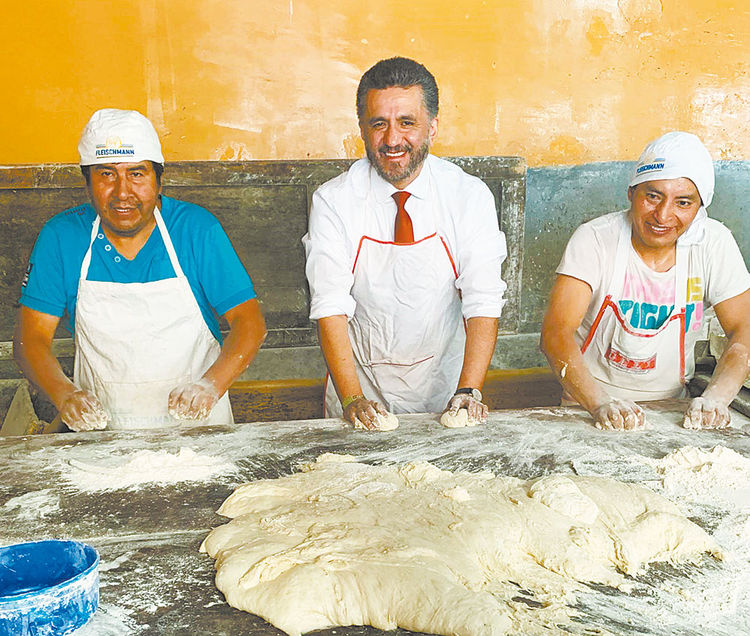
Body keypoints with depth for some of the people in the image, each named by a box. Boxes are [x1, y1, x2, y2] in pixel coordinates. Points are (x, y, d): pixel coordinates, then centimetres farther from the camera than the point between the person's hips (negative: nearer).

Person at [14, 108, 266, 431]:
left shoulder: (197, 228, -4)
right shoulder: (60, 237, -1)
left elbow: (250, 322, -7)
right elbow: (30, 338, -1)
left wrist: (211, 385, -24)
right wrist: (63, 394, -21)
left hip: (194, 420, -1)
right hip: (100, 424, 2)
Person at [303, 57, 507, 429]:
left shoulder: (470, 197, -6)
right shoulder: (333, 202, -7)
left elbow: (483, 303, -11)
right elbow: (330, 307, -13)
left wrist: (468, 391, -23)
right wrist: (352, 398, -24)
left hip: (444, 388, 1)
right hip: (361, 385, 0)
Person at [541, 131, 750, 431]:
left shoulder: (714, 243, -5)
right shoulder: (594, 240, -13)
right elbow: (556, 332, -22)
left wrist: (716, 397, -22)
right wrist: (600, 403, -36)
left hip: (669, 407, 2)